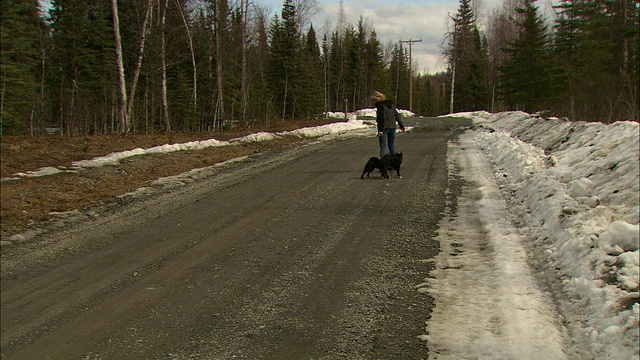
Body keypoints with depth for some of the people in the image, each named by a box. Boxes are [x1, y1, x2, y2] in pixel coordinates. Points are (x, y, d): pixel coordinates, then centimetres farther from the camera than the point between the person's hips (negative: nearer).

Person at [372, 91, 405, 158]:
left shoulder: (380, 106, -12)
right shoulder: (391, 104, 12)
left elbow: (382, 118, -19)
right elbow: (397, 115, 16)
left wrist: (381, 130, -21)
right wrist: (401, 124, 24)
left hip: (384, 128, -7)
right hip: (392, 127, 7)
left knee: (383, 147, -6)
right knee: (392, 146, 16)